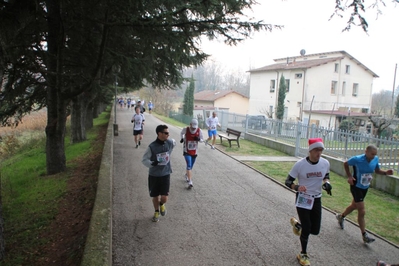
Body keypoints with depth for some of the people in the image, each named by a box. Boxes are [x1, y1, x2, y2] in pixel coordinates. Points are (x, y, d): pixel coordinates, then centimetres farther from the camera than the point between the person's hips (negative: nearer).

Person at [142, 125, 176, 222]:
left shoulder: (170, 143, -8)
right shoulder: (152, 147, -16)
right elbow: (144, 160, -9)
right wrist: (152, 163, -29)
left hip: (165, 174, 1)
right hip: (154, 175, -1)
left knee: (164, 198, -6)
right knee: (155, 196, 12)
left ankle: (162, 204, 31)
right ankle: (156, 212, 42)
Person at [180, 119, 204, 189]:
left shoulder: (199, 131, -10)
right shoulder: (185, 129, -13)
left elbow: (202, 139, 1)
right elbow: (181, 133, 11)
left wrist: (198, 139, -21)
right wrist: (182, 138, -7)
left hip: (194, 152, 3)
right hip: (187, 151, -3)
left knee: (190, 166, 17)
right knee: (189, 166, -16)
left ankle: (187, 175, 48)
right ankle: (190, 182, -18)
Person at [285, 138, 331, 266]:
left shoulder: (325, 163, -9)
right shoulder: (300, 164, -20)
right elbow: (288, 181, -13)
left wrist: (326, 183, -10)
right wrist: (297, 187, -34)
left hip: (316, 199, 4)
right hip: (303, 199, -4)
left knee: (315, 230, 9)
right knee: (306, 229, 0)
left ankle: (297, 224, 41)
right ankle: (303, 255, 25)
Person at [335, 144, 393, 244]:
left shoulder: (375, 159, -7)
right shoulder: (357, 159, -22)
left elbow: (377, 170, 8)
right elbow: (345, 164, -5)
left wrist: (386, 172, -12)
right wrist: (349, 176, -14)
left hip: (365, 188, 6)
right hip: (356, 187, -6)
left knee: (354, 206, 23)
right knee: (362, 211, -6)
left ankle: (341, 216, 49)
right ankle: (364, 235, 6)